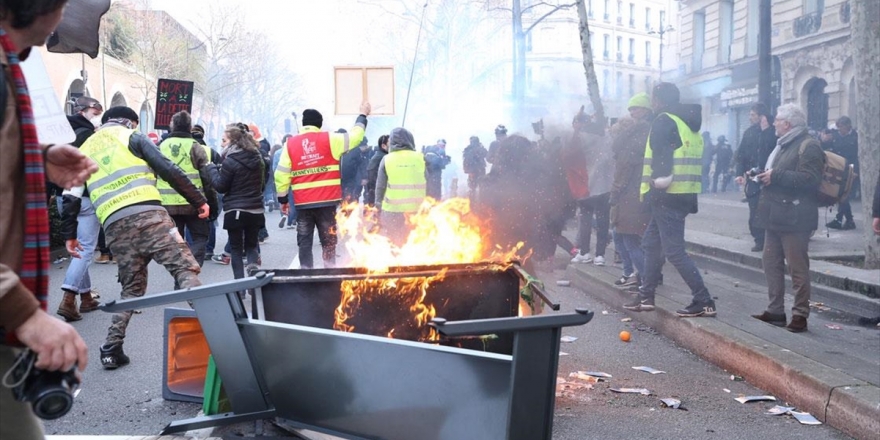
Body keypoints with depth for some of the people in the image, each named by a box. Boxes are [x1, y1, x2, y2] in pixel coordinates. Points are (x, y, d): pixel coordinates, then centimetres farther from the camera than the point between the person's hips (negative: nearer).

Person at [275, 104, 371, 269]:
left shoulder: (290, 144, 2)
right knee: (328, 242, 9)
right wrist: (363, 114, 23)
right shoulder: (329, 139, -2)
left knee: (304, 243, 8)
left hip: (303, 203, 1)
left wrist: (283, 200, 10)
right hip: (327, 201, -1)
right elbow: (355, 136, 8)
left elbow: (281, 175, 1)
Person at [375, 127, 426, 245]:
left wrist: (378, 208, 8)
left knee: (393, 243, 8)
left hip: (393, 210, -1)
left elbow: (380, 187, 0)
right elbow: (427, 185, 3)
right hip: (416, 210, 1)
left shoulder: (387, 160, -3)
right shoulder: (420, 158, -1)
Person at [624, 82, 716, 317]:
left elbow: (660, 156, -19)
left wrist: (658, 184, -14)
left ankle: (704, 301, -11)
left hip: (667, 196, -9)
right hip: (685, 195, 10)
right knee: (652, 243, 17)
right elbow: (692, 162, 18)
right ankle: (646, 297, 22)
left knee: (674, 250, -9)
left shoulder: (663, 122, -9)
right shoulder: (689, 124, 18)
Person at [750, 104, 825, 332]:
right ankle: (775, 310, 19)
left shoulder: (808, 146, -12)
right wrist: (761, 175, 10)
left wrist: (776, 176, -22)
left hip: (794, 219, -10)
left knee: (798, 268, -4)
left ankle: (800, 315, 3)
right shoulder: (783, 145, 19)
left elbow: (809, 180, -24)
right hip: (776, 217, 10)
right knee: (771, 263, 12)